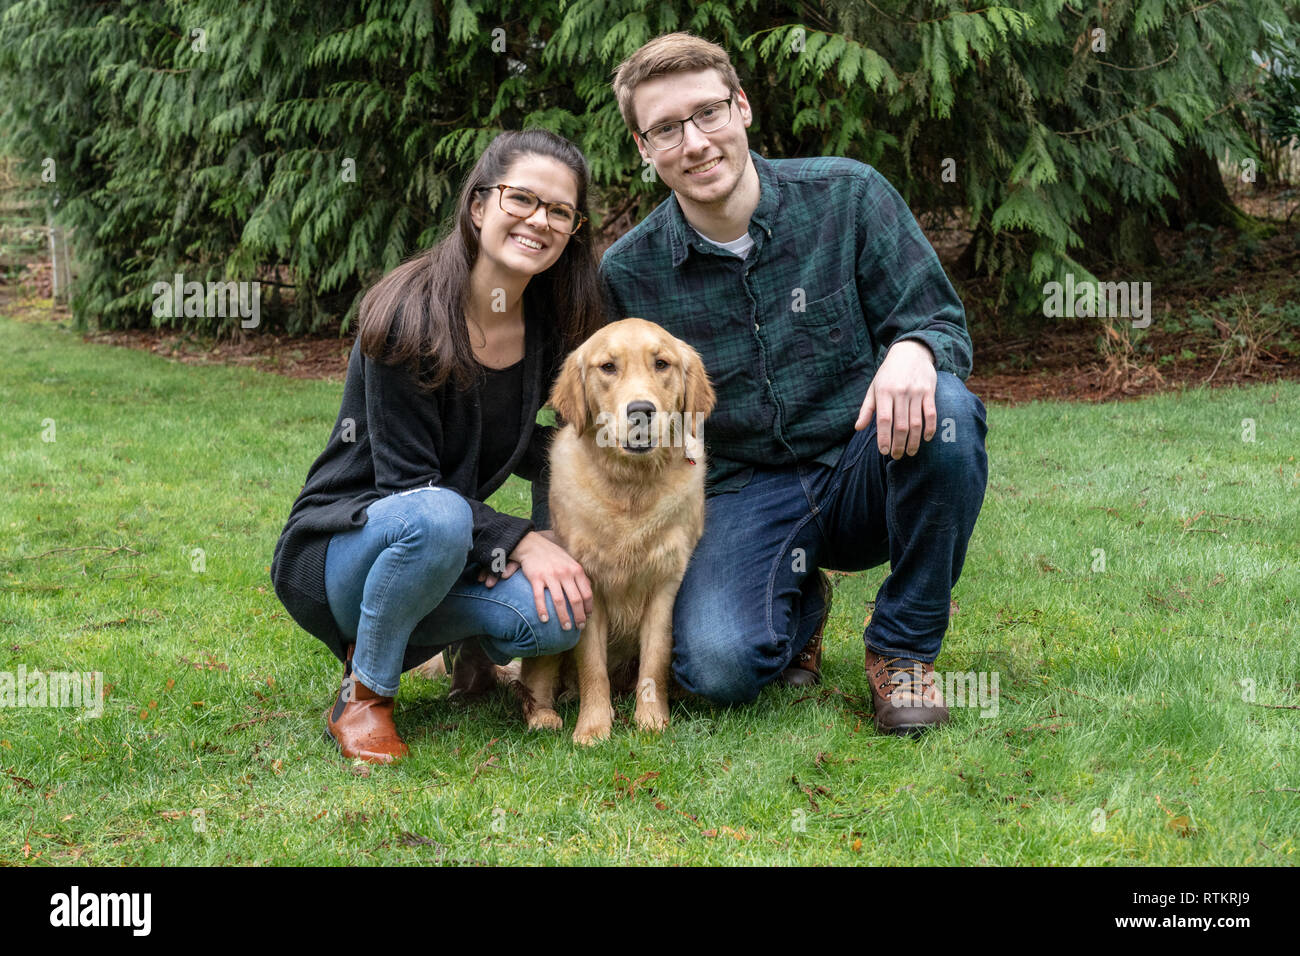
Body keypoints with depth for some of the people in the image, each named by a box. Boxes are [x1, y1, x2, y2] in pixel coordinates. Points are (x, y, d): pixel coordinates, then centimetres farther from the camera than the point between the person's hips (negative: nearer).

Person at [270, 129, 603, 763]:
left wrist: (563, 450, -8)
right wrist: (518, 541, -28)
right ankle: (362, 695, -16)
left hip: (451, 547, 5)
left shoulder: (549, 325, -1)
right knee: (437, 518, -40)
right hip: (339, 547, -5)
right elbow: (407, 481, -21)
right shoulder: (410, 315, -20)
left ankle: (473, 642, 6)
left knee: (559, 615, -26)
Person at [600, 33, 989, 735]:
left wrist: (914, 351, -29)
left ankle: (903, 649, -10)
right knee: (717, 665, -27)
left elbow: (943, 324, -4)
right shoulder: (626, 275, -2)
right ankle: (796, 604, 13)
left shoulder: (847, 196, -5)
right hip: (746, 494, 0)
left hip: (869, 470, 0)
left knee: (944, 413, -33)